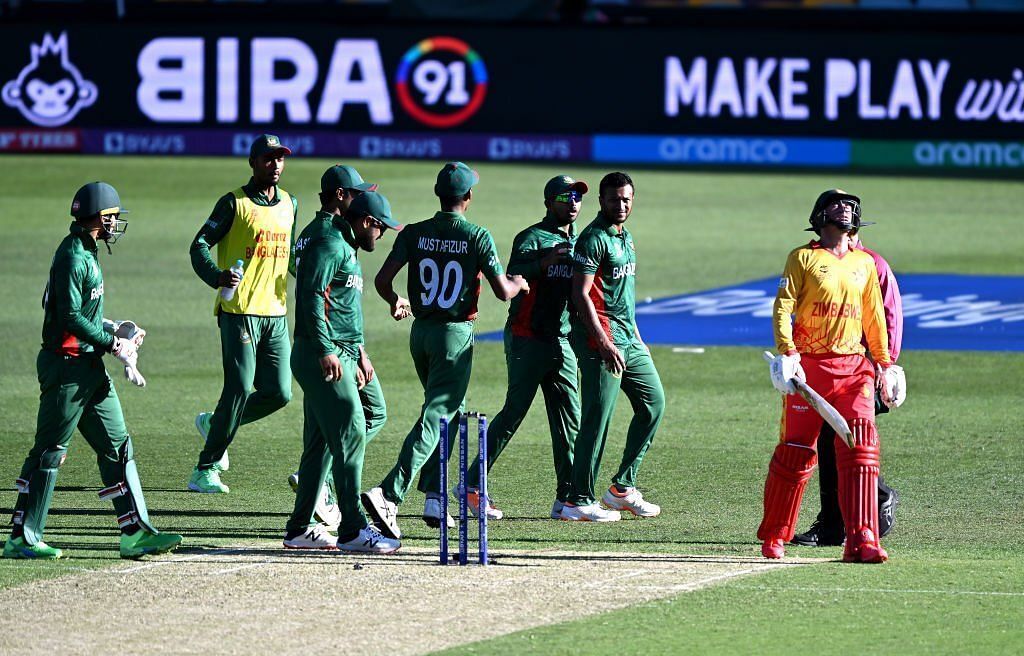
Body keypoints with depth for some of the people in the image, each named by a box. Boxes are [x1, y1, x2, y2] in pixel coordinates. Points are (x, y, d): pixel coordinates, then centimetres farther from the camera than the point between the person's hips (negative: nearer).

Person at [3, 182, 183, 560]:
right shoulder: (73, 257, -16)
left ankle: (135, 533, 8)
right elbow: (70, 319, -21)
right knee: (50, 452, -5)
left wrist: (112, 329, 8)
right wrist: (114, 343, -16)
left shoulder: (87, 254, 15)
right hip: (67, 367, -10)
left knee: (118, 446, 7)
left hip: (90, 369, 10)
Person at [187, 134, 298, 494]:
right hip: (239, 311, -6)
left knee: (279, 393, 1)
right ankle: (204, 471, -2)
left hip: (276, 313, 6)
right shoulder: (235, 203, -5)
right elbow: (200, 244, -9)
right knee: (239, 389, -12)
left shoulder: (289, 204, 15)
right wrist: (216, 276, -27)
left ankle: (214, 424, 26)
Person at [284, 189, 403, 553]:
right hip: (321, 356, -11)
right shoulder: (328, 246, -11)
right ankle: (352, 529, -16)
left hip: (341, 356, 11)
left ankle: (300, 529, 15)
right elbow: (312, 298, -20)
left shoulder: (346, 249, 22)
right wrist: (326, 351, -26)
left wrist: (359, 352, 31)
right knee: (350, 433, -14)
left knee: (321, 442, 12)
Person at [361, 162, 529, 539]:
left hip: (420, 332, 5)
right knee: (436, 417, -8)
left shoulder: (414, 234, 0)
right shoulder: (477, 237, -10)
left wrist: (395, 302, 18)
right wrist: (519, 284, 14)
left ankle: (435, 498, 17)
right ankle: (389, 495, -24)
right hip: (455, 335, -5)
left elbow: (382, 279, -4)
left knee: (448, 410, 22)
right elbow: (503, 292, -10)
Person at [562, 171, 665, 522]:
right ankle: (579, 501, -5)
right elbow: (581, 294, -19)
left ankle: (623, 487, 19)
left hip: (628, 338, 10)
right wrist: (604, 344, -24)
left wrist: (636, 336, 22)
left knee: (653, 402, 12)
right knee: (598, 418, -9)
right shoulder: (593, 238, -12)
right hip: (601, 338, -10)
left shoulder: (625, 237, 17)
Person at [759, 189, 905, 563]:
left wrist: (885, 364, 19)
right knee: (795, 451, 0)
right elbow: (783, 306, -6)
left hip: (854, 367, 3)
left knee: (861, 446, -12)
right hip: (810, 365, -3)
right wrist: (786, 351, -20)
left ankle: (861, 540, -17)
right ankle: (773, 537, 15)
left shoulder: (864, 263, 15)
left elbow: (873, 316, 22)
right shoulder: (804, 258, 2)